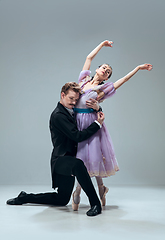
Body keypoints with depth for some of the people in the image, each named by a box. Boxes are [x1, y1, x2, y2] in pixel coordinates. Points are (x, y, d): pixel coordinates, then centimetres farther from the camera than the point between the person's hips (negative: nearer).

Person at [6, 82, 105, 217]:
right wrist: (98, 124, -18)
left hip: (67, 159, 10)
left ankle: (25, 197, 29)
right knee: (77, 165, -43)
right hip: (61, 159, -9)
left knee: (62, 200, 14)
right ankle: (95, 203, -33)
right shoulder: (58, 115, -16)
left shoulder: (68, 112, 14)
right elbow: (77, 136, -22)